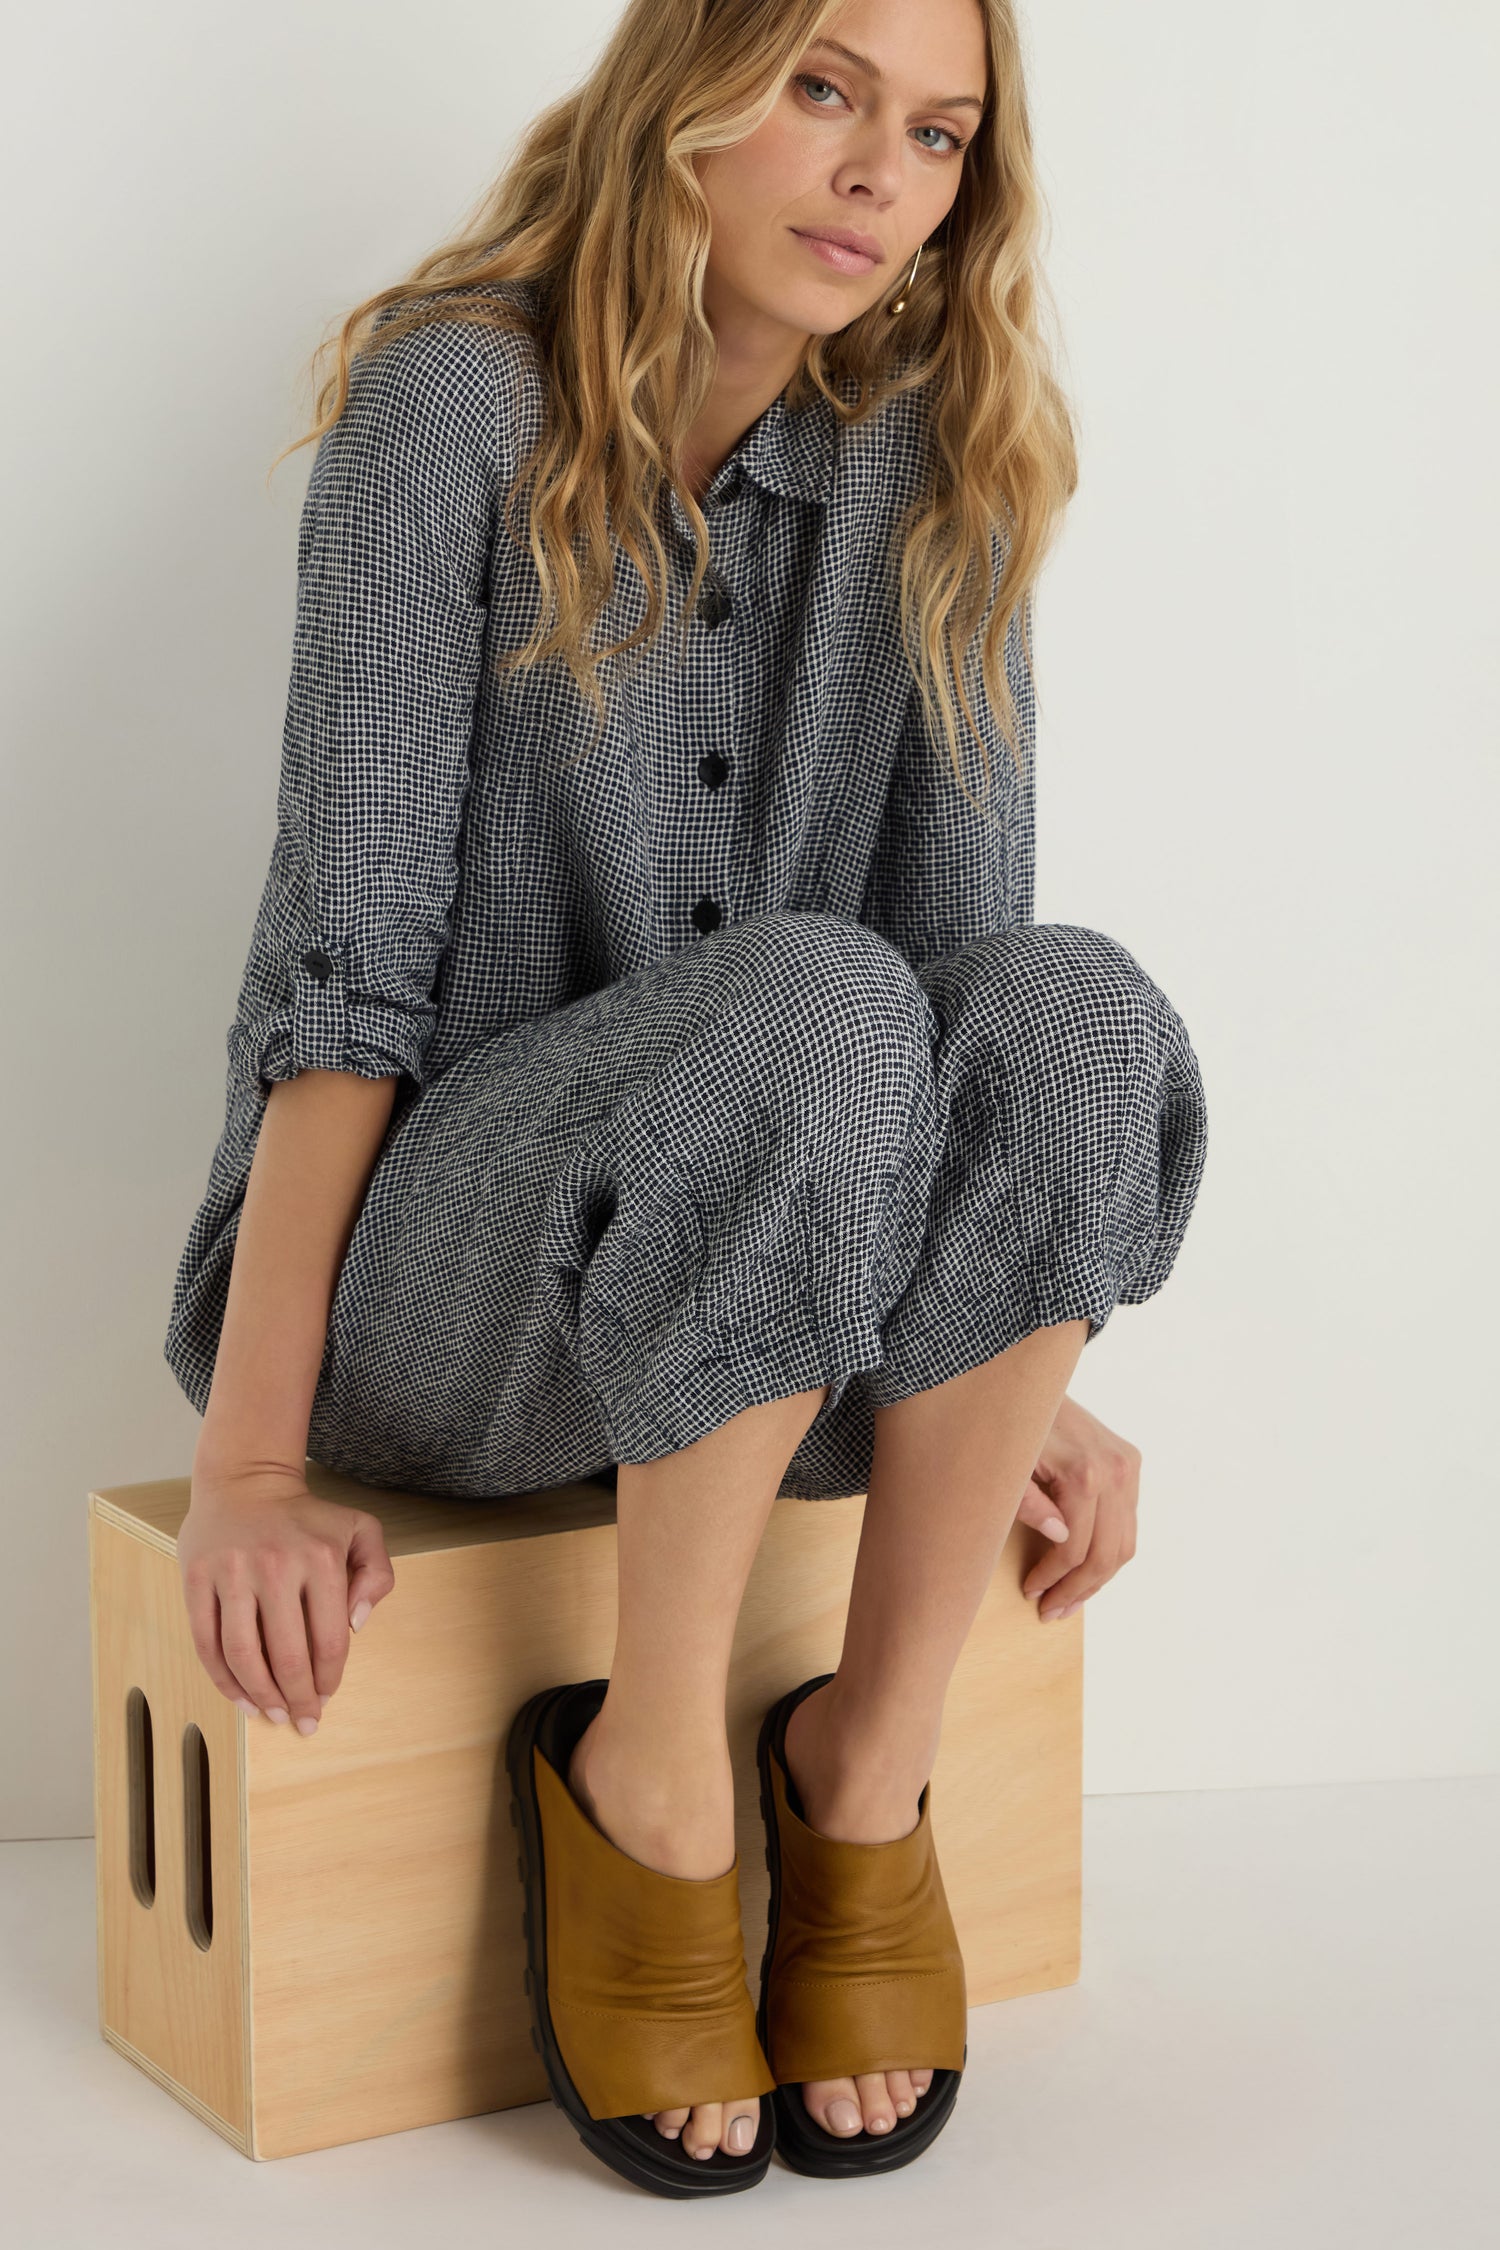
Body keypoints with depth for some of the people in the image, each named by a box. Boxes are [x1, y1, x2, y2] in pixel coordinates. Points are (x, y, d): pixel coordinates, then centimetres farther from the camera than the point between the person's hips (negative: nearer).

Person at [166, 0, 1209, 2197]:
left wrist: (1027, 1359, 2)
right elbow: (349, 942, -14)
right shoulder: (457, 402, -8)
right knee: (808, 998, -35)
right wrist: (251, 1459, -19)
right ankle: (653, 1780, -20)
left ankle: (874, 1755, -16)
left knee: (1076, 1003, -27)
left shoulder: (941, 464, 5)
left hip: (773, 1322, 4)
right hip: (415, 1275, -4)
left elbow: (963, 921, 6)